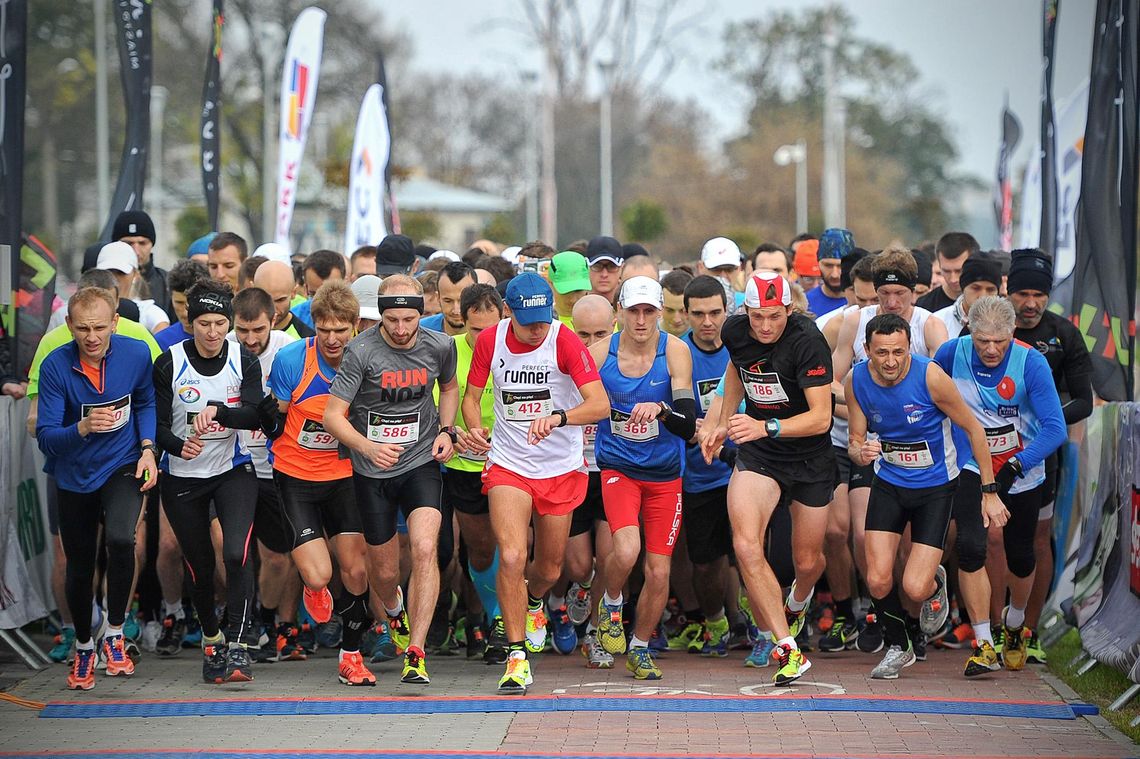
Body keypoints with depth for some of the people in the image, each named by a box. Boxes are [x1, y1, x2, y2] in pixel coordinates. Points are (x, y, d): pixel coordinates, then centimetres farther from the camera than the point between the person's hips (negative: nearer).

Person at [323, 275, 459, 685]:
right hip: (372, 471, -1)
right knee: (384, 570, 10)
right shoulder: (361, 351, -16)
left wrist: (445, 430, 3)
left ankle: (415, 654, -18)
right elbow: (333, 415, -15)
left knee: (425, 549, -21)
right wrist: (368, 447, -31)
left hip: (421, 462, 1)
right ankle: (394, 611, 48)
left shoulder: (439, 346, -4)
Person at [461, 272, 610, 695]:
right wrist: (473, 429, -14)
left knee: (549, 570, 13)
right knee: (511, 556, -20)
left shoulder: (565, 342, -16)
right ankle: (517, 657, -11)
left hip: (561, 469, 0)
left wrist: (558, 416, -43)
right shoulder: (490, 341, -7)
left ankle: (532, 600, 51)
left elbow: (600, 404, -25)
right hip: (508, 465, 0)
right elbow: (472, 395, 8)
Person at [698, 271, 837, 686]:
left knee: (808, 561, 12)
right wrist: (724, 423, 14)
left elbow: (821, 417, -27)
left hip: (811, 456, -3)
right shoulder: (734, 331, -8)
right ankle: (788, 649, -18)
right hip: (757, 453, 3)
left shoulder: (807, 340, -24)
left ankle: (797, 604, 51)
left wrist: (766, 427, -39)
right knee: (746, 546, -22)